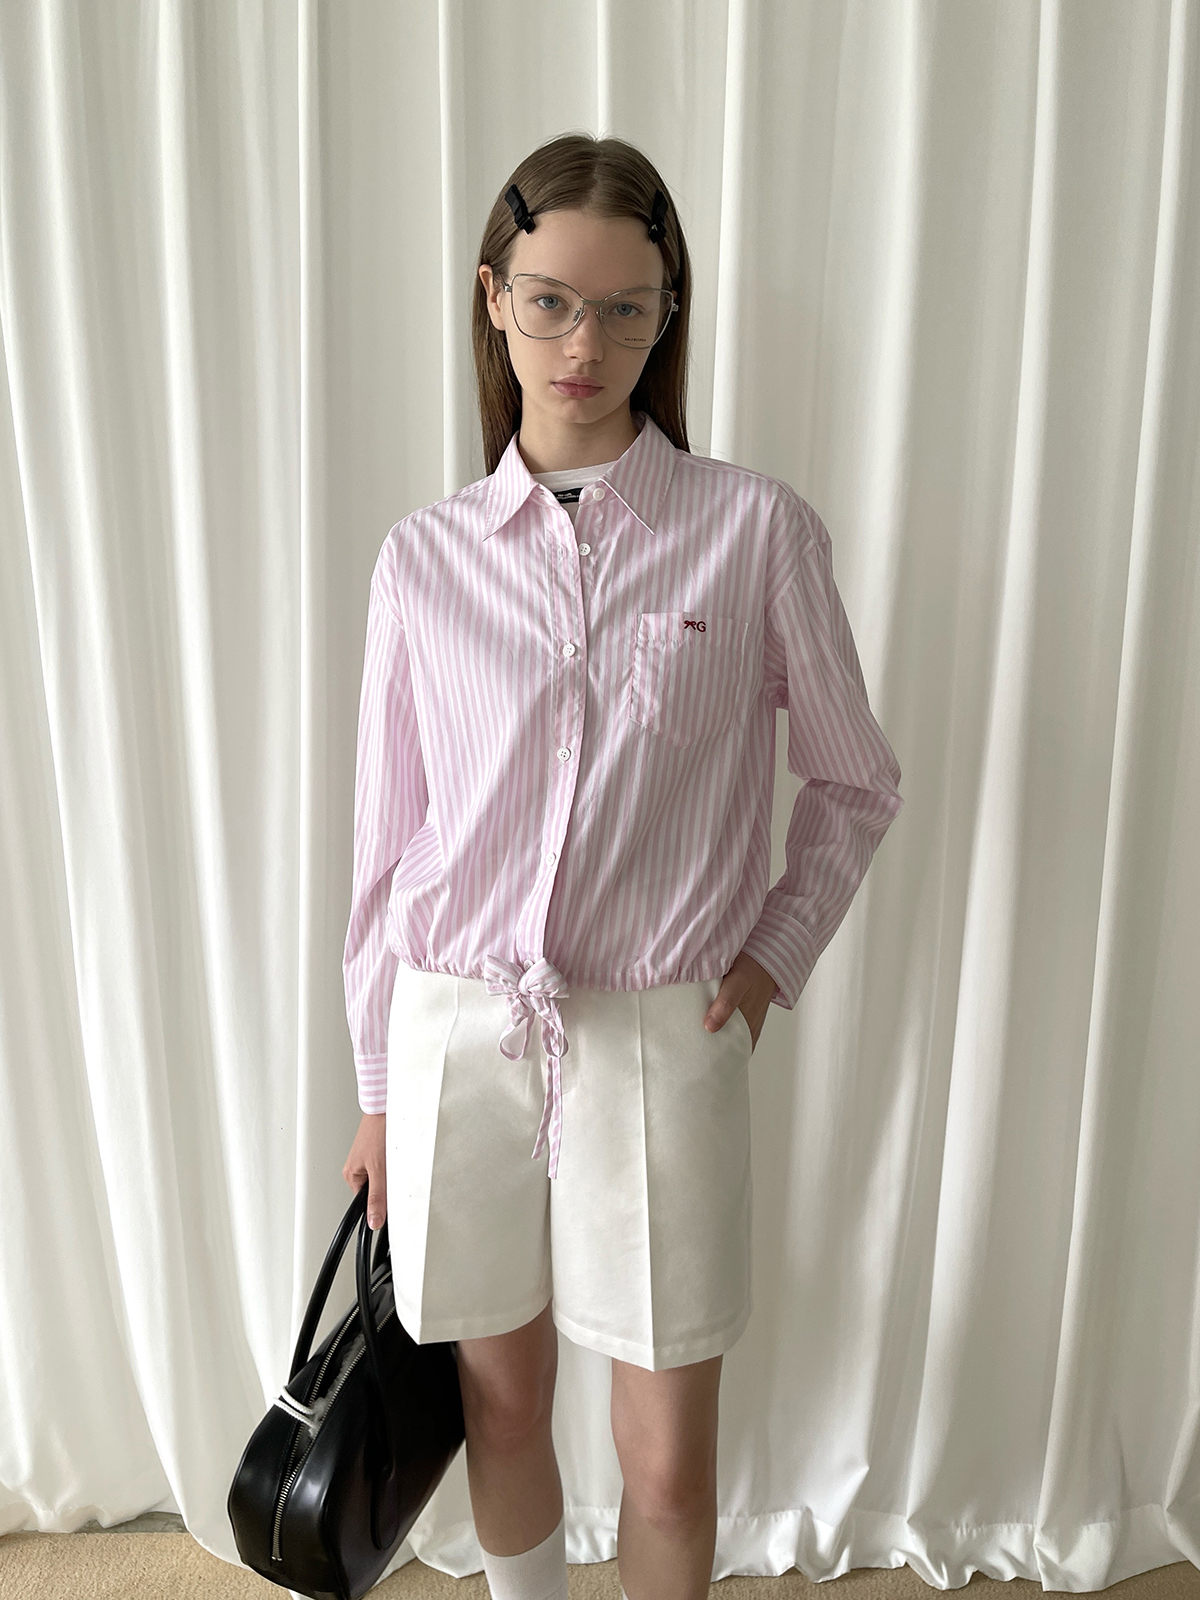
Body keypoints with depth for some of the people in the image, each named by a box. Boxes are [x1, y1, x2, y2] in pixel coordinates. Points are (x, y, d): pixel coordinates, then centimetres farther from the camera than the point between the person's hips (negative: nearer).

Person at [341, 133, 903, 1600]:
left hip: (660, 1040, -1)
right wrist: (378, 1092, 9)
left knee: (669, 1464, 12)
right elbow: (389, 835, 5)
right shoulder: (426, 555, 1)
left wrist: (776, 948, -6)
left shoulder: (756, 531, -5)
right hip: (459, 1037, 2)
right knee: (501, 1407, 21)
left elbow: (854, 783, 7)